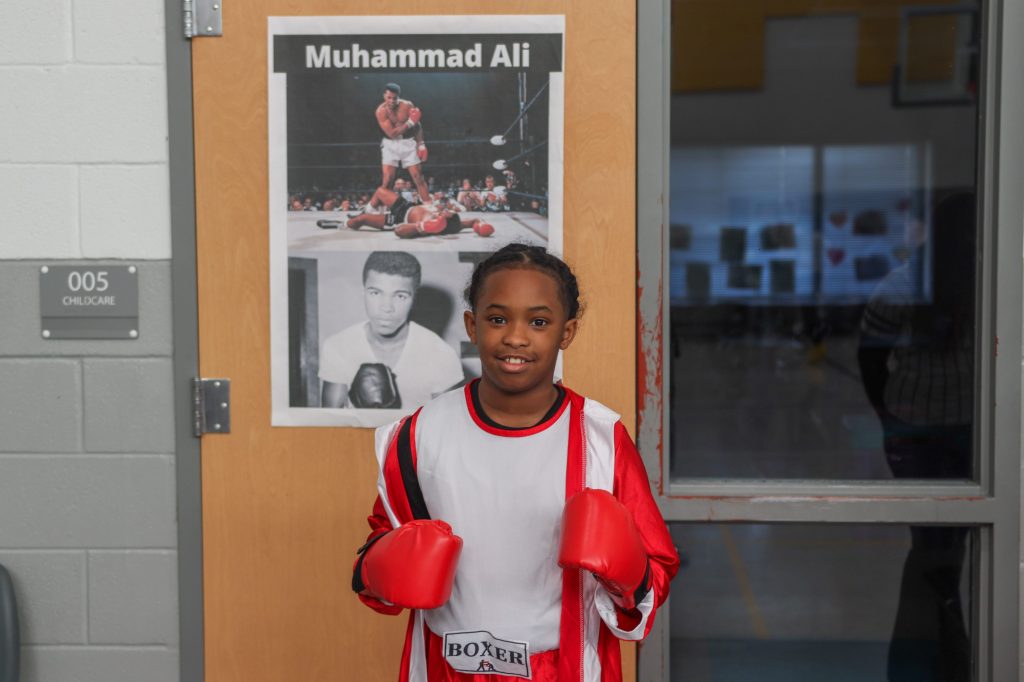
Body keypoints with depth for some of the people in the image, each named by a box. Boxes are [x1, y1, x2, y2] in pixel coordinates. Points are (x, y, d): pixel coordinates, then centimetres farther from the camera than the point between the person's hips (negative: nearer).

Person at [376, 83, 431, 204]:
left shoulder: (407, 106, -10)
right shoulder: (381, 111, -16)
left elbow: (417, 126, 3)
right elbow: (392, 133, -22)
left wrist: (421, 145, -1)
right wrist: (409, 123, -26)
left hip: (408, 143, 1)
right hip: (390, 144, -1)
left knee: (418, 176, -1)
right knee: (387, 178, -9)